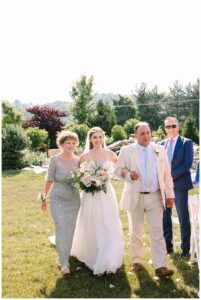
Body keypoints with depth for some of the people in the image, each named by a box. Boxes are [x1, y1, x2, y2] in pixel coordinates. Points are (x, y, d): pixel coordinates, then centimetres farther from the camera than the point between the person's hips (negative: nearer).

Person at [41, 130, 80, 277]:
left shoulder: (78, 160, 0)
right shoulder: (55, 159, -7)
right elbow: (50, 180, 0)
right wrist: (44, 198, 5)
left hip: (74, 199, 4)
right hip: (58, 199, -3)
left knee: (70, 230, 11)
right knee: (61, 227, -14)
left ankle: (64, 256, 31)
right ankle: (64, 263, -9)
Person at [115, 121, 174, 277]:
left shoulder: (160, 150, 6)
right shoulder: (127, 151, -1)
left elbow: (166, 174, 7)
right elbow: (118, 169, 1)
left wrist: (170, 194, 3)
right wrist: (129, 175, -19)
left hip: (155, 197, 1)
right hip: (135, 197, -1)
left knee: (157, 232, -2)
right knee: (135, 232, 11)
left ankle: (160, 266, 0)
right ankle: (136, 261, 27)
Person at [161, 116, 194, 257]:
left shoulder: (187, 143, -2)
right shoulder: (162, 144, 11)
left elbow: (187, 164, -12)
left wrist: (171, 175, -17)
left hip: (180, 184, -4)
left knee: (183, 217, 2)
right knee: (165, 216, 10)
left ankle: (185, 248, 12)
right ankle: (168, 245, 24)